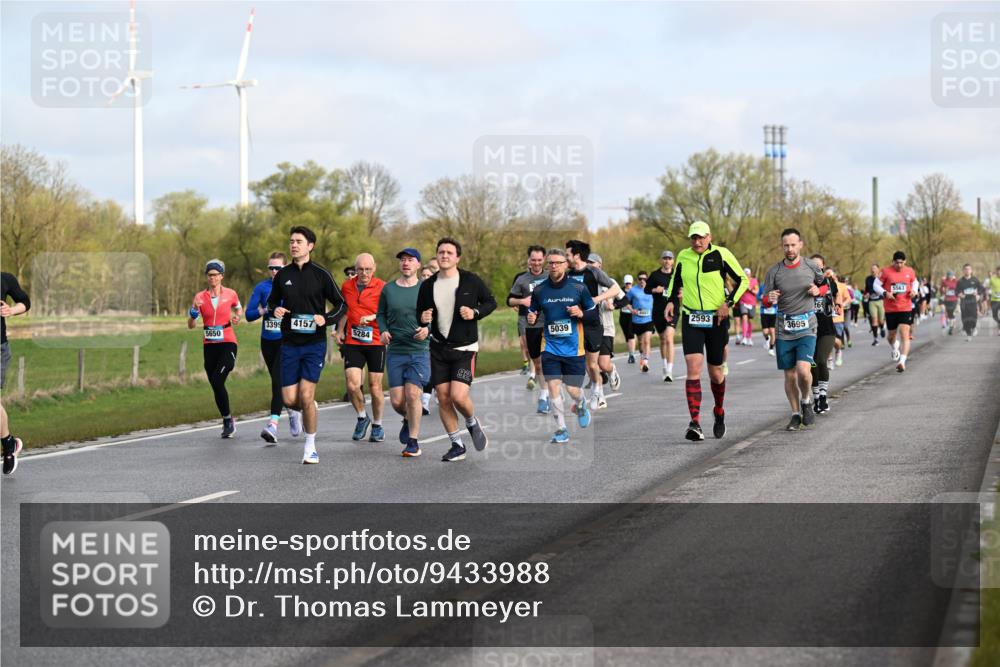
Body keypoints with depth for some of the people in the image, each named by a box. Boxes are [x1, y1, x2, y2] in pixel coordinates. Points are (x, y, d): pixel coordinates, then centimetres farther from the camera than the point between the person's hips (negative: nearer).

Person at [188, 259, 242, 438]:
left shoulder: (230, 294, -1)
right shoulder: (200, 297, 2)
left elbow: (239, 309, 21)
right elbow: (191, 325, -1)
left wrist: (237, 317, 0)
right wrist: (194, 312, -19)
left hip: (227, 344, -3)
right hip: (209, 346, 3)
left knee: (217, 381, -20)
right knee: (215, 385, 6)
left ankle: (227, 419, -4)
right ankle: (228, 422, 22)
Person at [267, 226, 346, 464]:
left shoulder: (321, 274, -3)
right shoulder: (283, 275, 6)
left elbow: (341, 304, 2)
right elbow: (272, 302, 19)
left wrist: (326, 319, -16)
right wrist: (274, 310, -4)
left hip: (314, 343, -3)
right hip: (289, 343, 3)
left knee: (306, 396, -11)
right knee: (289, 399, -2)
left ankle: (310, 446, 4)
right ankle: (309, 409, 34)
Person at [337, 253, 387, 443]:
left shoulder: (382, 287, -5)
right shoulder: (347, 286, 7)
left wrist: (372, 317, -21)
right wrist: (340, 330, 17)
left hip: (375, 342, -2)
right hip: (352, 342, 2)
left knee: (375, 387, 2)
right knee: (352, 385, -10)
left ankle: (377, 425, 21)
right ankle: (362, 417, 15)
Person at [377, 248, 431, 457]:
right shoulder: (388, 289, 6)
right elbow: (381, 314, 16)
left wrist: (428, 328, -14)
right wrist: (383, 330, -3)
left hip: (419, 351, -2)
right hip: (395, 351, 2)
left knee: (412, 394, -12)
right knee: (396, 400, -1)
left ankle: (413, 441, 0)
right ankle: (409, 419, 34)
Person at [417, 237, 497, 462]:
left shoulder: (471, 281, -6)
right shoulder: (428, 285, 2)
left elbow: (491, 301, 6)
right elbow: (420, 312, 14)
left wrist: (475, 312, -13)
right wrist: (423, 319, -9)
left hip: (465, 348, -4)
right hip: (439, 349, 4)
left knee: (458, 396, -16)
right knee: (443, 399, 1)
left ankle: (473, 423, 17)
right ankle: (457, 445, 15)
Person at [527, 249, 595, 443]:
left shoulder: (578, 288, -3)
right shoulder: (539, 290, 1)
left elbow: (595, 315, 4)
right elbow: (532, 313, 13)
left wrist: (581, 314, -16)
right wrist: (531, 319, -9)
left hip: (574, 349, -1)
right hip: (550, 348, 1)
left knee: (573, 390, 0)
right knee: (553, 386, -10)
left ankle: (581, 406, 37)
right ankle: (561, 429, 1)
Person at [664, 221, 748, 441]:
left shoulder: (722, 255, -5)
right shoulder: (683, 257, 4)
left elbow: (743, 280, 1)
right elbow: (675, 282, 22)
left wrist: (728, 303, -10)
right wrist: (671, 301, 5)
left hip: (716, 319, -1)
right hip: (691, 319, 1)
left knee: (715, 371, 9)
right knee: (693, 368, -15)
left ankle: (719, 412, 37)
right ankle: (694, 423, -19)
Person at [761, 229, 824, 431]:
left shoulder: (811, 266, 0)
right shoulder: (774, 272, -1)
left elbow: (824, 283, 19)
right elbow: (765, 300, 4)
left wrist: (817, 290, -4)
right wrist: (770, 299, -20)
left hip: (807, 326, -1)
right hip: (784, 329, 1)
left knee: (803, 370, -18)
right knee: (789, 375, 5)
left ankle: (807, 401, 11)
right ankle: (796, 414, 22)